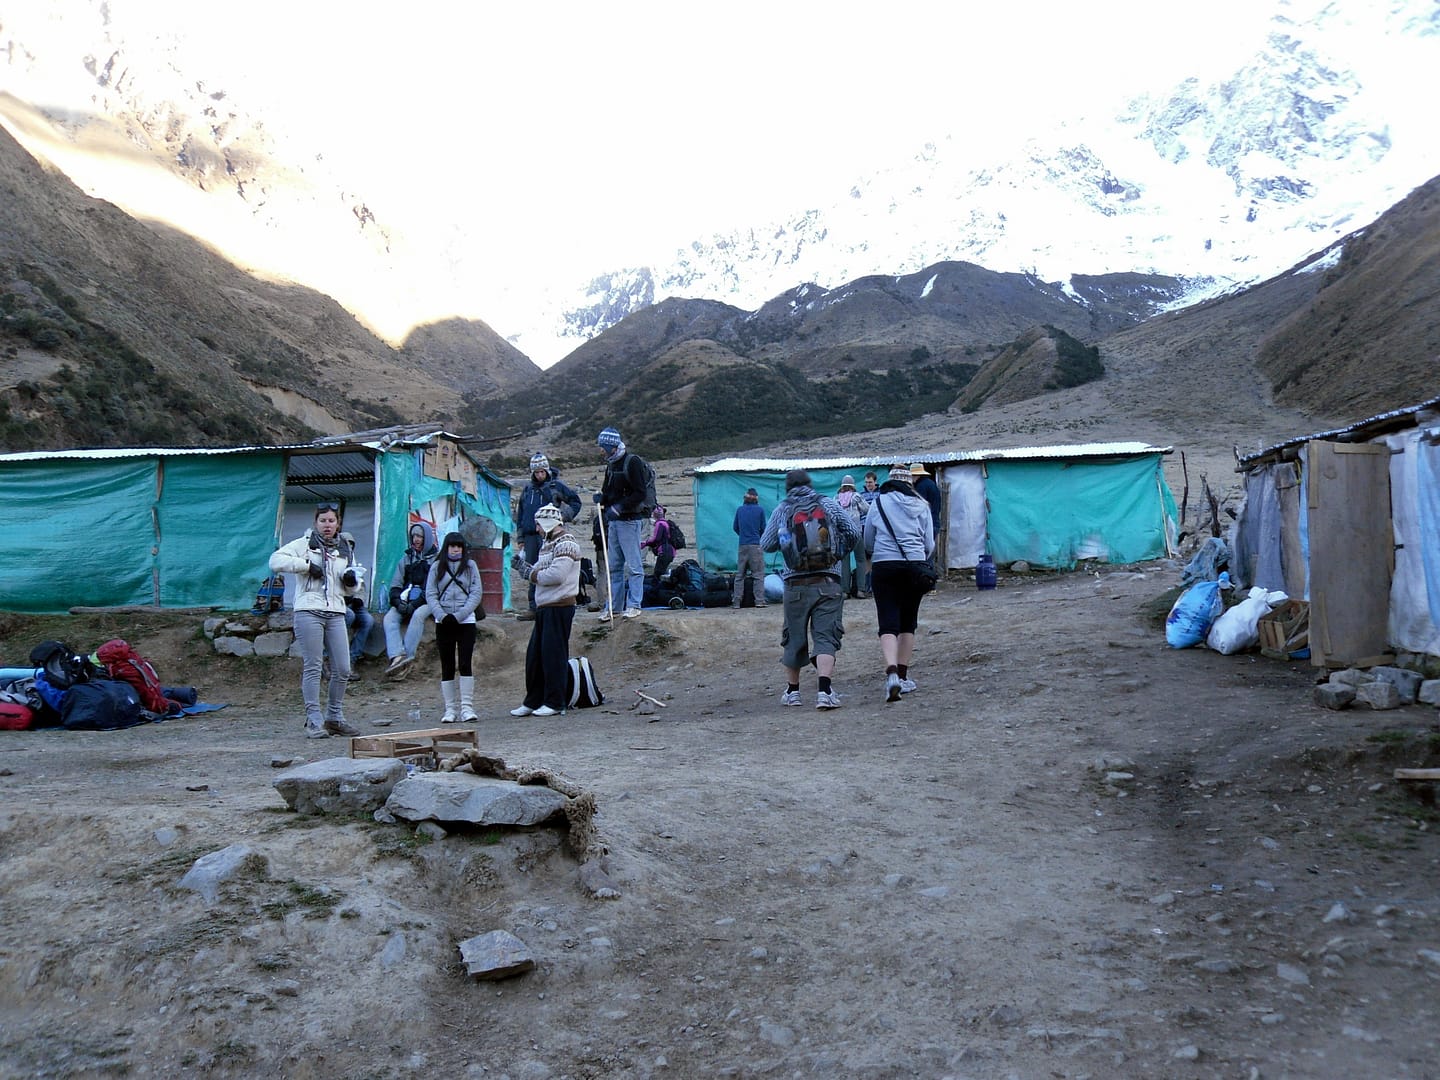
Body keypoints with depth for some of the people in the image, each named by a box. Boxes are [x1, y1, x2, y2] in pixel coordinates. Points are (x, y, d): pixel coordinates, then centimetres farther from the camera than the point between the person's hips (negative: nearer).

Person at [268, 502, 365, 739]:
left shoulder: (345, 550, 19)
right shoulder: (304, 544, 6)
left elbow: (353, 590, 23)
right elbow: (275, 561, -7)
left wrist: (352, 581, 0)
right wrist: (306, 564, -11)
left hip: (336, 614, 4)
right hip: (308, 612, -4)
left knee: (343, 669, 1)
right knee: (313, 667, -4)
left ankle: (334, 717, 16)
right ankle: (314, 720, 1)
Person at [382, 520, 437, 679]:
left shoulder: (436, 559, 6)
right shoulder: (406, 558, 20)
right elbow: (395, 585, 16)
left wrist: (416, 604, -16)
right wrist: (398, 602, -6)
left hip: (426, 603, -4)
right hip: (406, 602, 4)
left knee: (418, 615, -36)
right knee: (390, 617, -25)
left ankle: (407, 657, -39)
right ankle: (397, 657, -41)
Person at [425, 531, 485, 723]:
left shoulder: (470, 566, 8)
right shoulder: (437, 567, 10)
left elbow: (476, 594, 0)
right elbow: (430, 594, 3)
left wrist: (458, 616, -10)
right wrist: (442, 615, -12)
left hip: (466, 621, -1)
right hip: (443, 622, 1)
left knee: (465, 664, -7)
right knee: (447, 667, 3)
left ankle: (467, 707, -4)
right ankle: (450, 709, 7)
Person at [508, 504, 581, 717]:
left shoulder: (566, 543, -11)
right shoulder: (548, 543, 20)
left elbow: (557, 575, -22)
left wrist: (532, 575, -9)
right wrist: (525, 567, 5)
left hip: (559, 606, -10)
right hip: (544, 607, 10)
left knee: (554, 654, -4)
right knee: (534, 654, 11)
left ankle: (554, 703, 3)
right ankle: (533, 701, 20)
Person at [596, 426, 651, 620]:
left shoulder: (633, 462, -11)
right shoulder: (611, 464, 16)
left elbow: (640, 494, -17)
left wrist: (619, 508, -21)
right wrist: (602, 498, 4)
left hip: (629, 520, -9)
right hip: (613, 521, 9)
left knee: (633, 564, -4)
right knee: (614, 566, 11)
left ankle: (633, 605, 1)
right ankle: (613, 605, 17)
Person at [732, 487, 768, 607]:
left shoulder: (739, 509, 5)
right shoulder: (760, 509, -2)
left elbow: (735, 527, 11)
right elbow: (763, 528, 4)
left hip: (742, 545, 3)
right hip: (756, 545, -3)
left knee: (739, 574, 8)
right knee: (758, 574, 0)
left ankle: (736, 601, 7)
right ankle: (759, 601, -5)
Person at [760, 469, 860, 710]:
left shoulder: (782, 510, 3)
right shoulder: (828, 504, 4)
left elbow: (766, 545, 4)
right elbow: (853, 533, 1)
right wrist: (838, 552, 17)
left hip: (795, 584, 1)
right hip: (827, 583, -1)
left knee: (794, 637, 14)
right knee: (825, 636, -3)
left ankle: (792, 690, 25)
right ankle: (825, 691, -18)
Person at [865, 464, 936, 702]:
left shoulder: (878, 504, 4)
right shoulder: (920, 506, 5)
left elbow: (868, 543, 11)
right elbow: (929, 545, 7)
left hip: (884, 567, -1)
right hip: (914, 567, 1)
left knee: (888, 623, -5)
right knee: (908, 622, 14)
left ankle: (892, 672, -25)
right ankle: (903, 676, 17)